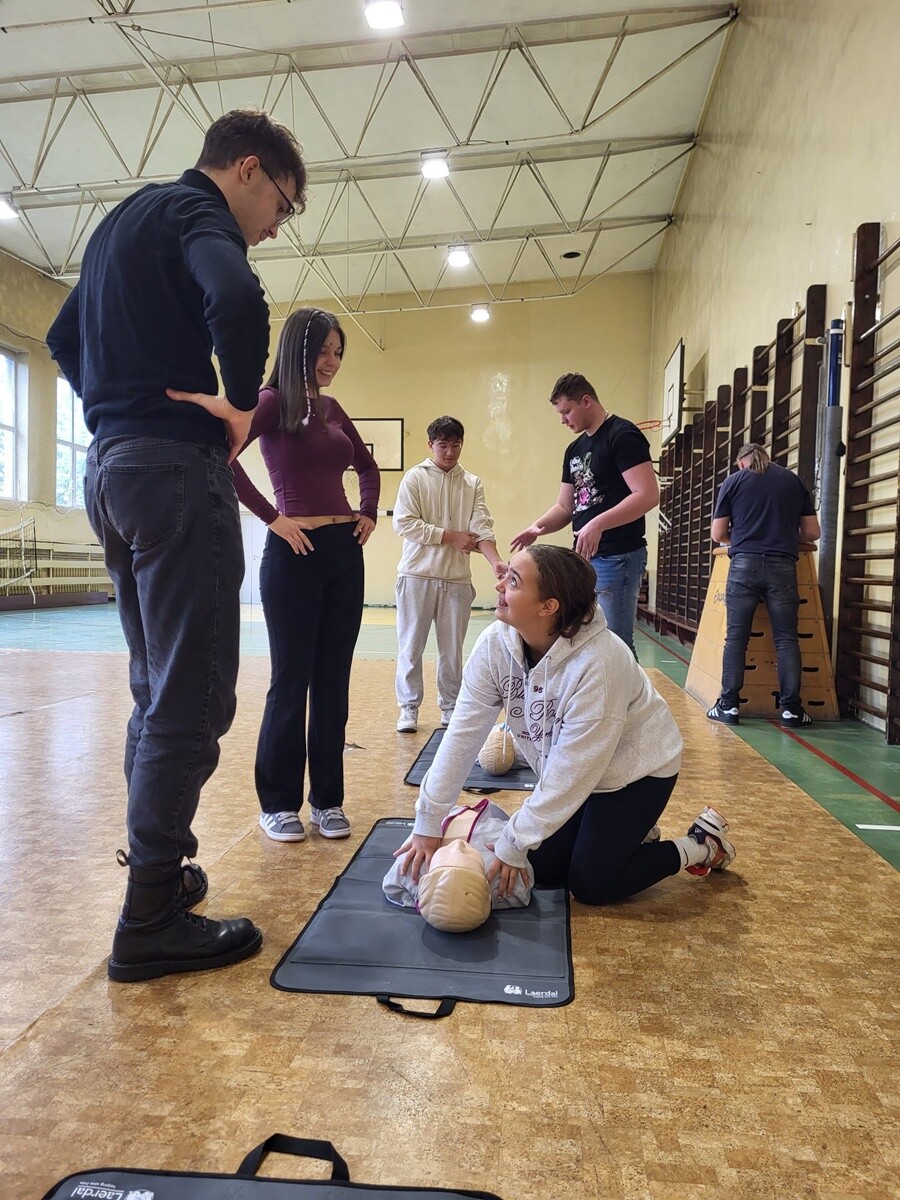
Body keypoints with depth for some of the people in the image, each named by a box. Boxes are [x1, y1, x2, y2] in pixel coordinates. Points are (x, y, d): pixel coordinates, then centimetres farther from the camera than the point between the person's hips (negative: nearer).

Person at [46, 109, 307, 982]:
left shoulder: (123, 220, 25)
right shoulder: (198, 213, -4)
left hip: (110, 468, 10)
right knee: (191, 702, -6)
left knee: (158, 693, 15)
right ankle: (150, 924, 0)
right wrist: (240, 400, -12)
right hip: (174, 468, -10)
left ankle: (157, 869, 25)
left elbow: (64, 339, 31)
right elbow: (237, 302, -27)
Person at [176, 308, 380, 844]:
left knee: (334, 681, 8)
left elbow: (367, 466, 28)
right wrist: (271, 518, -17)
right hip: (295, 553, -6)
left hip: (345, 553, 6)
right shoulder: (272, 401, -5)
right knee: (292, 680, 1)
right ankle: (278, 803, 15)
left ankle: (328, 800, 19)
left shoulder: (332, 408, 14)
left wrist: (369, 514, 13)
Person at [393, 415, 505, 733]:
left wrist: (495, 561, -20)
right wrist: (450, 536, -12)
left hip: (457, 577, 2)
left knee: (452, 647, 10)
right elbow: (404, 523, -10)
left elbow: (482, 528, -3)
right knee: (411, 645, 5)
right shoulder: (415, 477, -1)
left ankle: (450, 707, 23)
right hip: (417, 574, -2)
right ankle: (409, 708, 18)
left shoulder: (472, 484, 7)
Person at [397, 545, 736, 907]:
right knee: (543, 870, 3)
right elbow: (464, 733, -17)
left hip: (635, 770, -6)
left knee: (590, 886, -5)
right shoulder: (495, 643, -19)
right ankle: (621, 831, 27)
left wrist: (514, 843, -24)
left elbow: (573, 771, -31)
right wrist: (427, 822, -18)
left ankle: (700, 846, 15)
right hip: (568, 773, 6)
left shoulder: (598, 663, -37)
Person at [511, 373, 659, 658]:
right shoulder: (574, 449, 17)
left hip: (617, 557, -9)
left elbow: (648, 494, -19)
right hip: (584, 557, 9)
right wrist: (537, 527, -1)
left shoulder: (623, 435, -9)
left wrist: (598, 524, -28)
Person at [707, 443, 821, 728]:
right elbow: (812, 532, 15)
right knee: (786, 639, 4)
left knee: (736, 637, 3)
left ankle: (728, 706, 2)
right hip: (782, 566, 1)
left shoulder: (733, 481, 9)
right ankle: (791, 709, 4)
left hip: (744, 564, -1)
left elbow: (718, 534, 8)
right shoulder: (793, 480, 13)